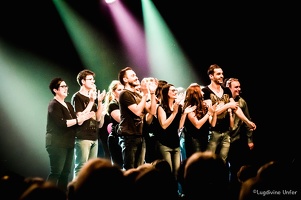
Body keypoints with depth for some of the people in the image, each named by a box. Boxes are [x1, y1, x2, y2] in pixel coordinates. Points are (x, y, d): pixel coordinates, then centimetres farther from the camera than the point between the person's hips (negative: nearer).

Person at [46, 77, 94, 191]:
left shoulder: (68, 105, 19)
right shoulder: (54, 105, -8)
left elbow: (76, 122, 12)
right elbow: (61, 123, -20)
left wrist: (84, 117, -7)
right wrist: (78, 119, -14)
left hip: (68, 143, 8)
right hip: (57, 144, -8)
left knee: (65, 173, 5)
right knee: (56, 173, -13)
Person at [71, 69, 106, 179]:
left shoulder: (92, 97, 18)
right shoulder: (77, 97, -3)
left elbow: (99, 119, 13)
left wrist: (100, 102, 4)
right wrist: (91, 101, -14)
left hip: (94, 137, 7)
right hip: (83, 137, -7)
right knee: (81, 168, -11)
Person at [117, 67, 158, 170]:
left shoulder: (137, 95, 19)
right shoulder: (125, 94, -7)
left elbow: (152, 110, 13)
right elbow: (137, 111, -19)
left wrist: (152, 93, 5)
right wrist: (145, 94, -15)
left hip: (139, 136, 8)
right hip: (128, 136, -8)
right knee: (129, 169, -10)